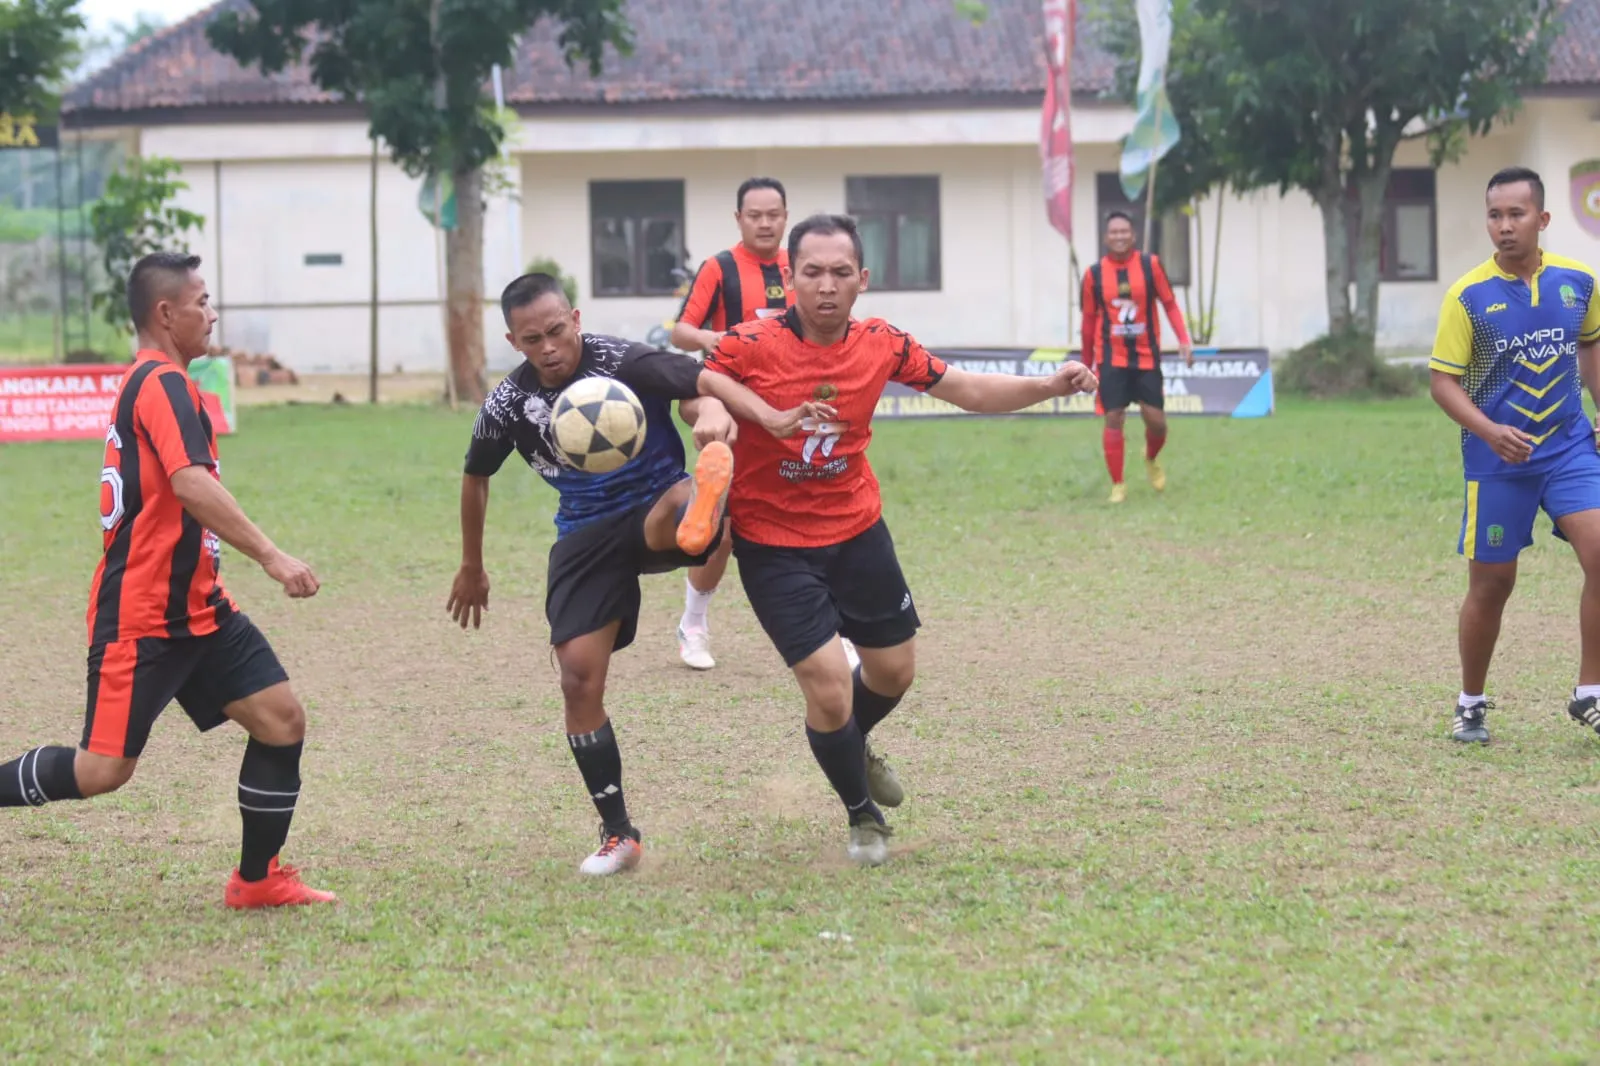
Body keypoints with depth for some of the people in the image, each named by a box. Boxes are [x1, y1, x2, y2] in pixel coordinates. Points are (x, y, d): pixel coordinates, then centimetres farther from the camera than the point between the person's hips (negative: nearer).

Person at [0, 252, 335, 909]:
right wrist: (271, 558, -34)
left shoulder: (151, 382, 16)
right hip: (140, 617, -10)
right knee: (104, 771, -9)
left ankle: (257, 880, 8)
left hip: (195, 608, 10)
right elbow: (191, 485, -30)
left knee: (282, 720, 0)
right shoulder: (163, 384, -15)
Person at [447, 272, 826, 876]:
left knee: (679, 504, -40)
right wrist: (472, 568, 24)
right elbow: (476, 477, 14)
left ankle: (700, 515, -81)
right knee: (579, 676, -7)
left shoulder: (624, 363, -17)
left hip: (653, 511, -3)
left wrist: (769, 418, -49)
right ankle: (618, 834, 5)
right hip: (587, 536, 3)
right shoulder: (509, 405, -5)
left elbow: (705, 383, -30)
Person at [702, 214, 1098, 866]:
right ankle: (862, 814, 18)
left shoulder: (882, 346, -8)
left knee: (894, 670, 17)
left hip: (857, 530, 5)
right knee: (828, 684, -11)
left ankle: (851, 746, 53)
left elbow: (967, 390, 3)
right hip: (773, 543, -5)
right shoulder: (748, 348, -21)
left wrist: (1050, 386, -10)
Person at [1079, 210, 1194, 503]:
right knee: (1113, 419, -6)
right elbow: (1089, 321, 7)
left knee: (1156, 421, 0)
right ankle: (1117, 485, 5)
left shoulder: (1150, 265, -2)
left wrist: (1183, 340, -11)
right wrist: (1087, 364, 11)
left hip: (1146, 356, 0)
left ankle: (1151, 460, 33)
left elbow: (1170, 304, 2)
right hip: (1111, 358, 0)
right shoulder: (1094, 274, -1)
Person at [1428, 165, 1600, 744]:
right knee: (1491, 582, 4)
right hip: (1497, 457, -2)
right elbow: (1443, 380, -8)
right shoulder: (1469, 295, -10)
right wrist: (1490, 431, -23)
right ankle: (1470, 705, 23)